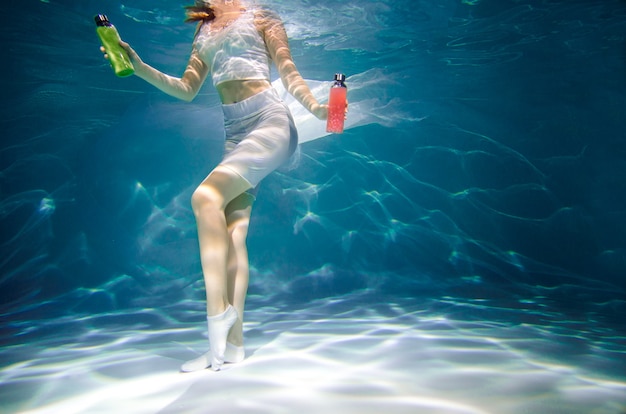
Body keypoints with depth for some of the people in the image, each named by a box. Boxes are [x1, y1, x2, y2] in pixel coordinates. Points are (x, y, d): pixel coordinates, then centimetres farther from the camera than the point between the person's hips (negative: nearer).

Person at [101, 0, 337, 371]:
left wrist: (314, 107, -14)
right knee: (232, 235, -5)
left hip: (270, 121, -5)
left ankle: (218, 310, -21)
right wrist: (140, 68, 7)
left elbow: (288, 71, 3)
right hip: (234, 133, 6)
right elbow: (187, 90, 20)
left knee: (206, 196, -27)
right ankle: (232, 343, -5)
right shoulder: (204, 33, 24)